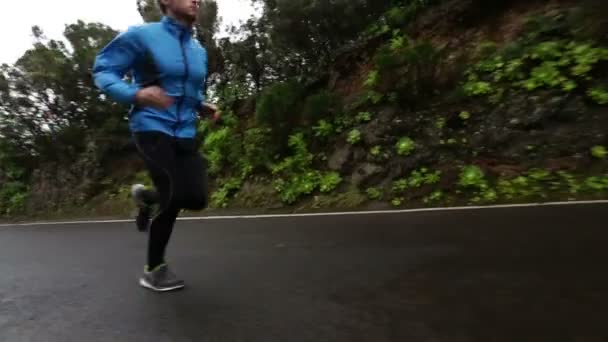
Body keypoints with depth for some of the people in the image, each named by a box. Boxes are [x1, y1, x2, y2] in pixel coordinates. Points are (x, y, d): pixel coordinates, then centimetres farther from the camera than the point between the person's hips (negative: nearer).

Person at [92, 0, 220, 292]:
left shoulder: (199, 51, 15)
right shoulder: (142, 35, -3)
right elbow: (103, 71, -3)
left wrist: (204, 107, 6)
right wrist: (136, 94, -22)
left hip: (186, 133, 6)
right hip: (152, 129, -6)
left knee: (196, 198, -5)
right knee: (175, 196, -14)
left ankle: (146, 196, 31)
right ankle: (154, 268, 13)